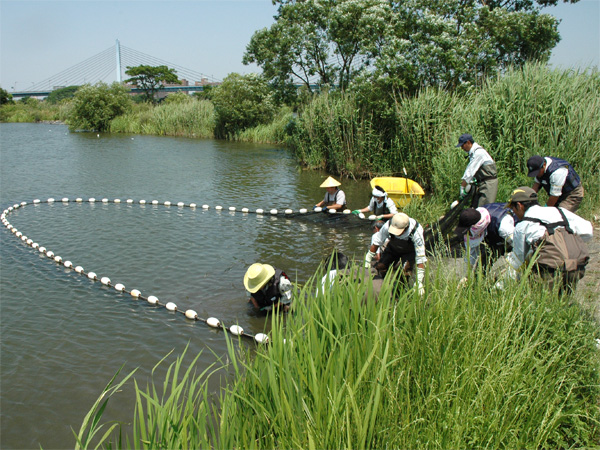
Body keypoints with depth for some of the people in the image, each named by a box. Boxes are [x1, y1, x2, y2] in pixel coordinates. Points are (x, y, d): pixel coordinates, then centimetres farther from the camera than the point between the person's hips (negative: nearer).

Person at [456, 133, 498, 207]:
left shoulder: (479, 152, -19)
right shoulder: (472, 153, 12)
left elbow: (470, 171, -20)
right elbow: (469, 170, 11)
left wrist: (462, 188, -19)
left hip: (488, 183, -10)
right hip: (481, 182, 10)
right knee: (474, 207, 7)